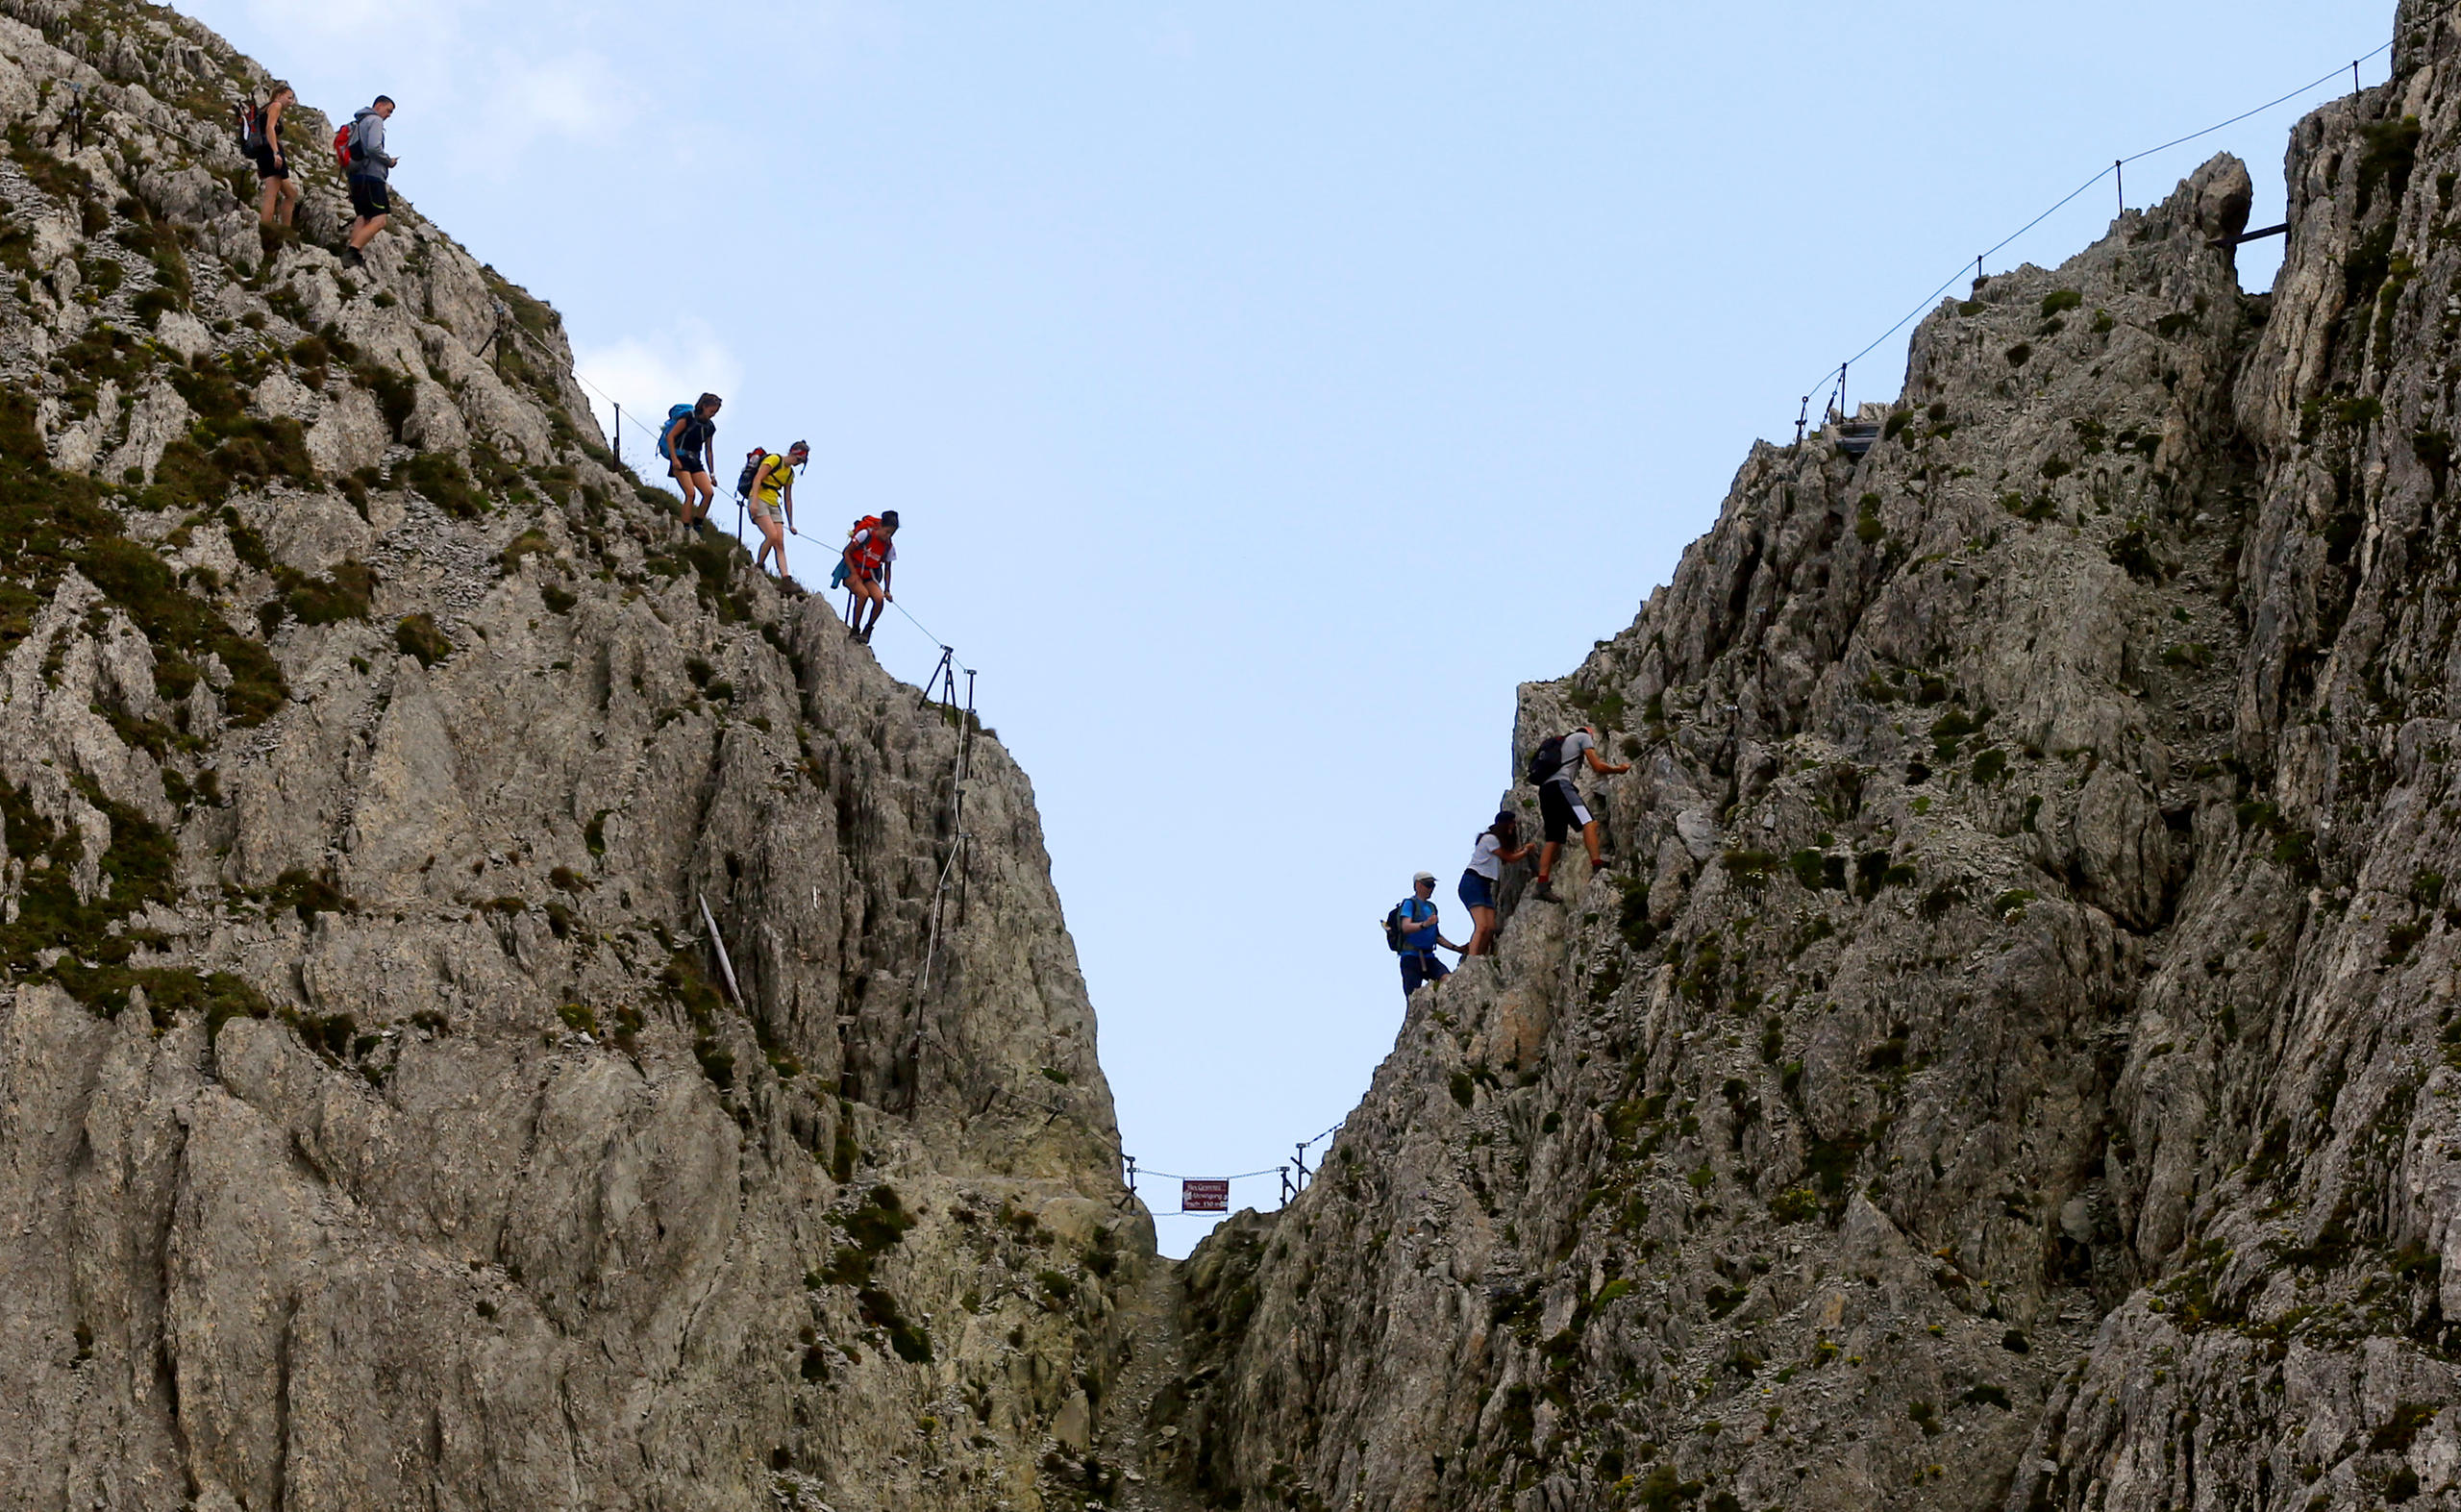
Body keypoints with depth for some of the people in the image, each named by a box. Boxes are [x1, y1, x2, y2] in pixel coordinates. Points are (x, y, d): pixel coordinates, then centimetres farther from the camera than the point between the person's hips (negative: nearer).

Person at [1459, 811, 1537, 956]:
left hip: (1484, 887, 10)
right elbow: (1510, 858, -2)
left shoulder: (1494, 839, 19)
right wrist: (1527, 850, 13)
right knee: (1482, 926, -23)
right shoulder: (1490, 839, -9)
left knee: (1491, 928, -4)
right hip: (1472, 883, -10)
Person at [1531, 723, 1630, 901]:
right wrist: (1619, 770, 19)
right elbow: (1597, 767, 5)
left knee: (1554, 840, 5)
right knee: (1589, 823, -17)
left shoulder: (1562, 742, 35)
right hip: (1560, 784, -8)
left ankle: (1542, 884, -6)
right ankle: (1597, 865, -35)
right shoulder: (1584, 737, 13)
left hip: (1544, 788, 8)